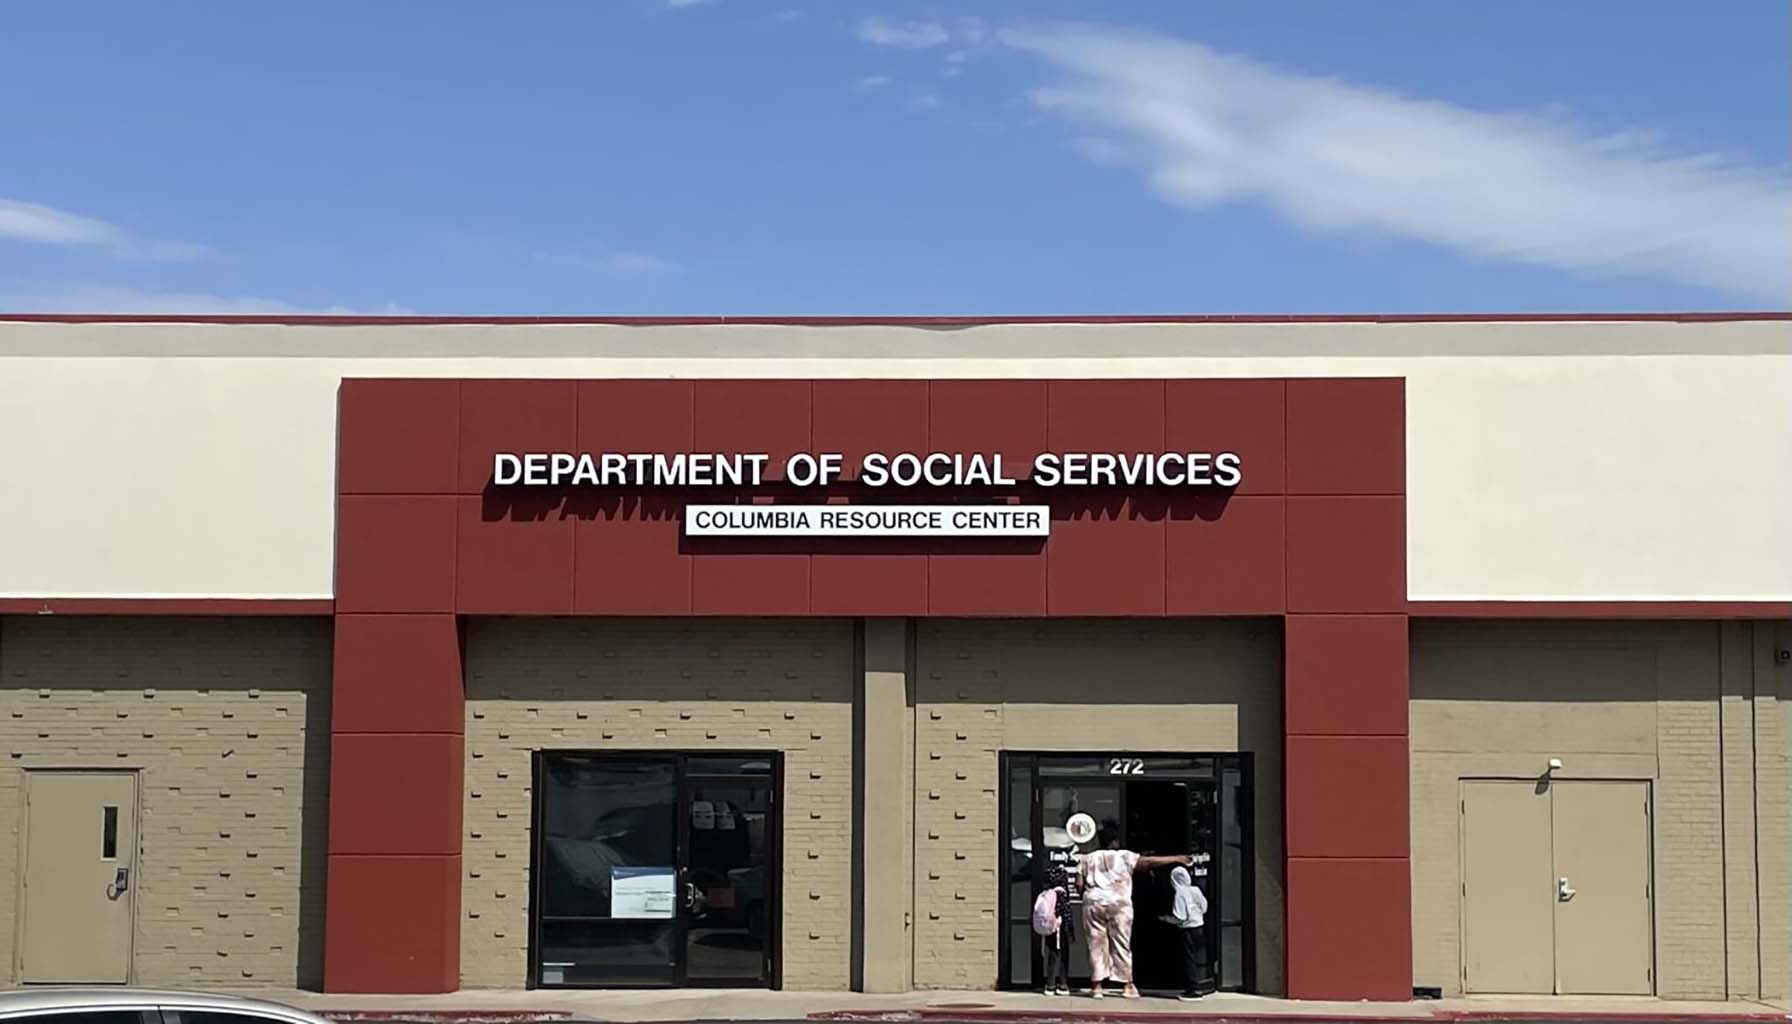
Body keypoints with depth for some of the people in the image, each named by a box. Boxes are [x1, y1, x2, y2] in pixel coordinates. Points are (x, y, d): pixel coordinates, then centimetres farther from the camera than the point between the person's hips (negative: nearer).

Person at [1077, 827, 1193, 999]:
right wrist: (1176, 859, 4)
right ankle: (1128, 985, 5)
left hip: (1093, 903, 2)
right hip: (1118, 903, -2)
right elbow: (1149, 862, -1)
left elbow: (1079, 884, 5)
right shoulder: (1124, 857, 3)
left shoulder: (1087, 859, 12)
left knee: (1096, 945, 6)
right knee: (1121, 945, 4)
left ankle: (1097, 986, 4)